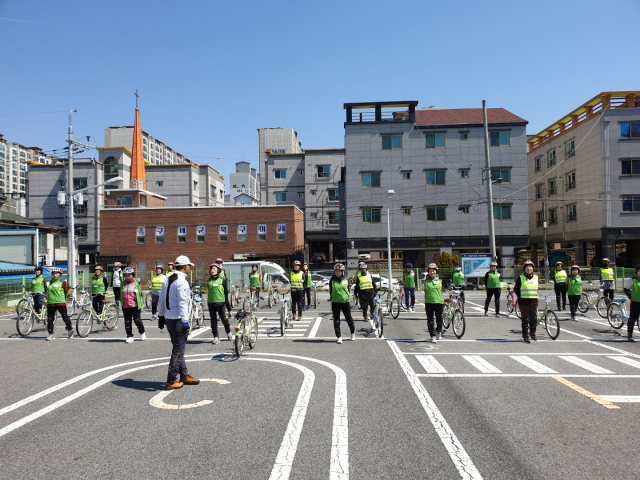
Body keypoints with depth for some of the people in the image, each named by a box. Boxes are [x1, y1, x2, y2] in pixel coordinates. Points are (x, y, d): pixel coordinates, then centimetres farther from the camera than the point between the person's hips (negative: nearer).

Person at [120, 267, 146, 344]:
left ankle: (142, 333, 20)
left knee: (137, 320, -3)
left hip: (135, 306, -4)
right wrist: (122, 305, 18)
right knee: (127, 322, 5)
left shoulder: (136, 283, 1)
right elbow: (121, 295, 19)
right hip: (125, 307, 4)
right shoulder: (123, 284, 10)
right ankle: (129, 336, 13)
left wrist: (141, 305, 4)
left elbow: (140, 294, 5)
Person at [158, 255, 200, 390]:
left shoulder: (168, 280, 11)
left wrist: (161, 315, 24)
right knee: (178, 351, -2)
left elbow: (161, 299, 16)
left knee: (178, 349, 17)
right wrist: (185, 321, -22)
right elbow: (183, 303, -22)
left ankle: (184, 376, 28)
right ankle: (171, 381, 3)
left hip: (169, 319, 9)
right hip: (178, 320, -9)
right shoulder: (182, 282, -16)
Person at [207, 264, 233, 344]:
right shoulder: (209, 281, 11)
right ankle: (216, 337, 12)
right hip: (211, 303, 4)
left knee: (224, 319, -1)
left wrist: (227, 303, 3)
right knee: (213, 320, 5)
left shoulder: (223, 280, 1)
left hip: (220, 302, -3)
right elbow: (208, 292, 18)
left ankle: (229, 333, 22)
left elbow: (226, 292, 5)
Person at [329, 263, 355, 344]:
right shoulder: (332, 280, -2)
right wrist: (331, 297, 5)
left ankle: (353, 332, 34)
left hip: (345, 302, 1)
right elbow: (330, 290, 7)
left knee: (349, 318, 10)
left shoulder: (346, 279, 0)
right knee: (336, 320, 1)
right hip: (335, 302, 0)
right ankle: (339, 337, 11)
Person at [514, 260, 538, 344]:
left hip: (534, 301, 3)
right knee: (525, 319, 0)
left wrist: (534, 295, 12)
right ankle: (526, 336, 7)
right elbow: (516, 289, 6)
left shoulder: (536, 277, 9)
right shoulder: (520, 278, -2)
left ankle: (533, 333, 30)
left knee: (534, 318, 9)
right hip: (523, 302, -3)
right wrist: (520, 296, -3)